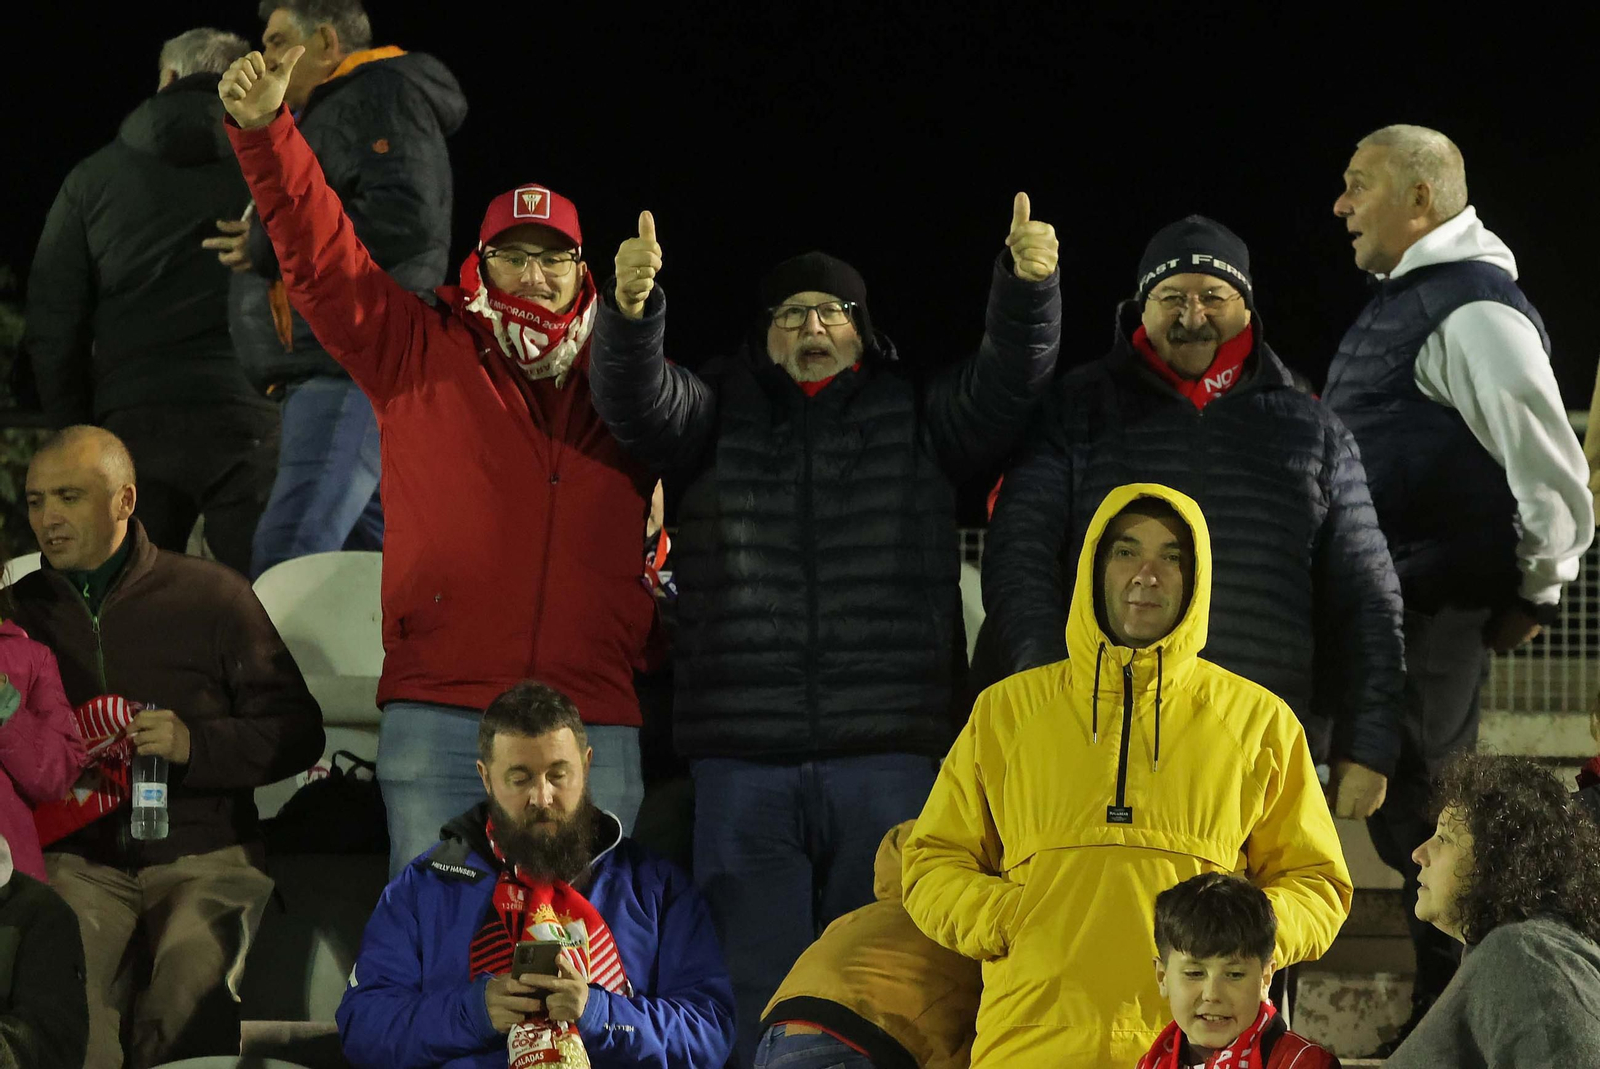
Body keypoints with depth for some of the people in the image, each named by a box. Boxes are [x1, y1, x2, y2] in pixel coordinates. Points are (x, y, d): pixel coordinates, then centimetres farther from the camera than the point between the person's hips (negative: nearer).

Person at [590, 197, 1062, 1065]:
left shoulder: (916, 418, 14)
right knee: (757, 988, 0)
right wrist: (632, 306, -25)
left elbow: (1006, 380, -2)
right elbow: (639, 400, -3)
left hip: (889, 756, 0)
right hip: (743, 762, 0)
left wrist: (1028, 284, -22)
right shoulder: (723, 415, 14)